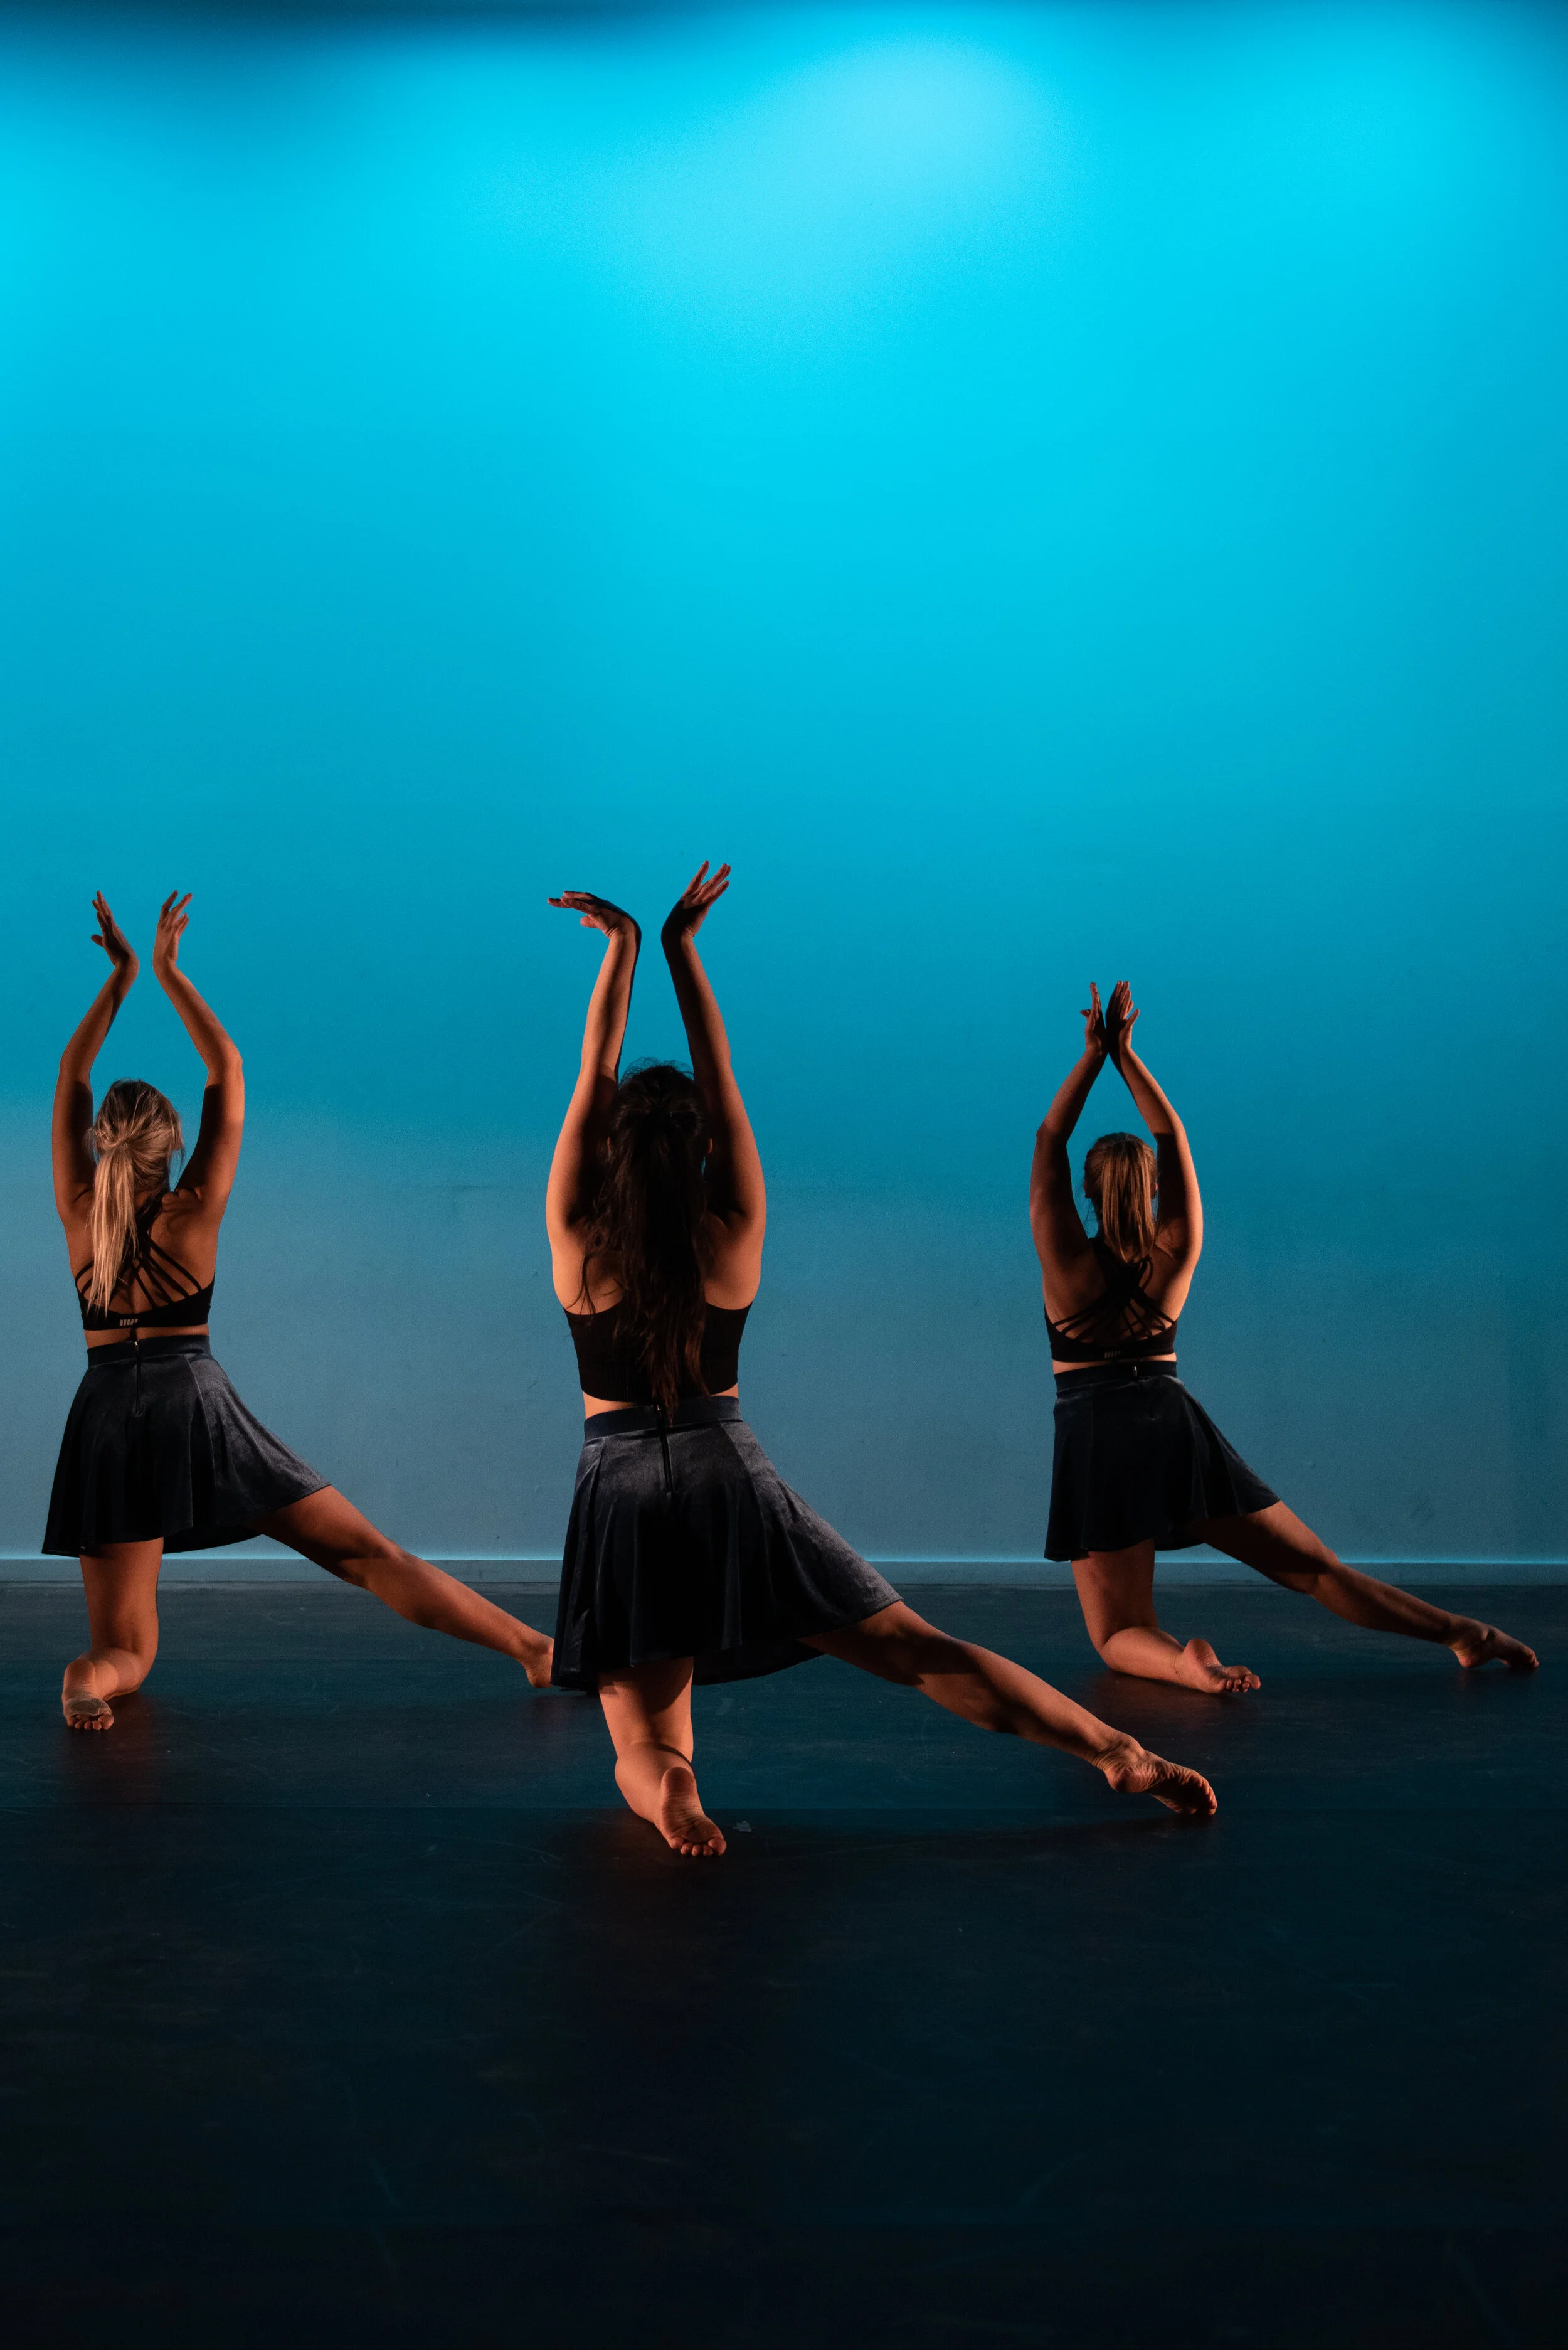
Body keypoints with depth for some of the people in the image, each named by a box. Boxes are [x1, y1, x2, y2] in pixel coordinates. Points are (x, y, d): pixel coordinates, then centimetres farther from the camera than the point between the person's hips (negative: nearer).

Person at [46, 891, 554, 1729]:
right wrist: (168, 972, 10)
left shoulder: (79, 1211, 2)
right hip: (198, 1408, -2)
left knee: (126, 1648, 8)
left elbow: (71, 1079, 14)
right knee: (368, 1554, -1)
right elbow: (227, 1071, 6)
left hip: (107, 1417, 2)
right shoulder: (193, 1212, -3)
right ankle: (538, 1650, -9)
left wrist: (121, 975, 16)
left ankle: (93, 1670, -30)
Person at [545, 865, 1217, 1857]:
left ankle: (663, 1785, -35)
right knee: (921, 1649, 1)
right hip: (733, 1483, 1)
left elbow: (593, 1075, 4)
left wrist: (623, 947, 9)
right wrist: (682, 944, 12)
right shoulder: (735, 1236, 0)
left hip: (626, 1497, -1)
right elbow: (719, 1072, 7)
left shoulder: (578, 1241, -3)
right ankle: (1126, 1755, -10)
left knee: (644, 1749, 1)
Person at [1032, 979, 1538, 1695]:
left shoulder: (1066, 1261, -7)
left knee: (1120, 1635, 0)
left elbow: (1049, 1140, 1)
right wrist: (1125, 1053, 7)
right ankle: (1463, 1632, -3)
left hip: (1096, 1445, -2)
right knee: (1316, 1569, 8)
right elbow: (1172, 1134, 8)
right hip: (1177, 1427, 3)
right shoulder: (1174, 1255, 0)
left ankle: (1184, 1663, -34)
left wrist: (1093, 1055, 2)